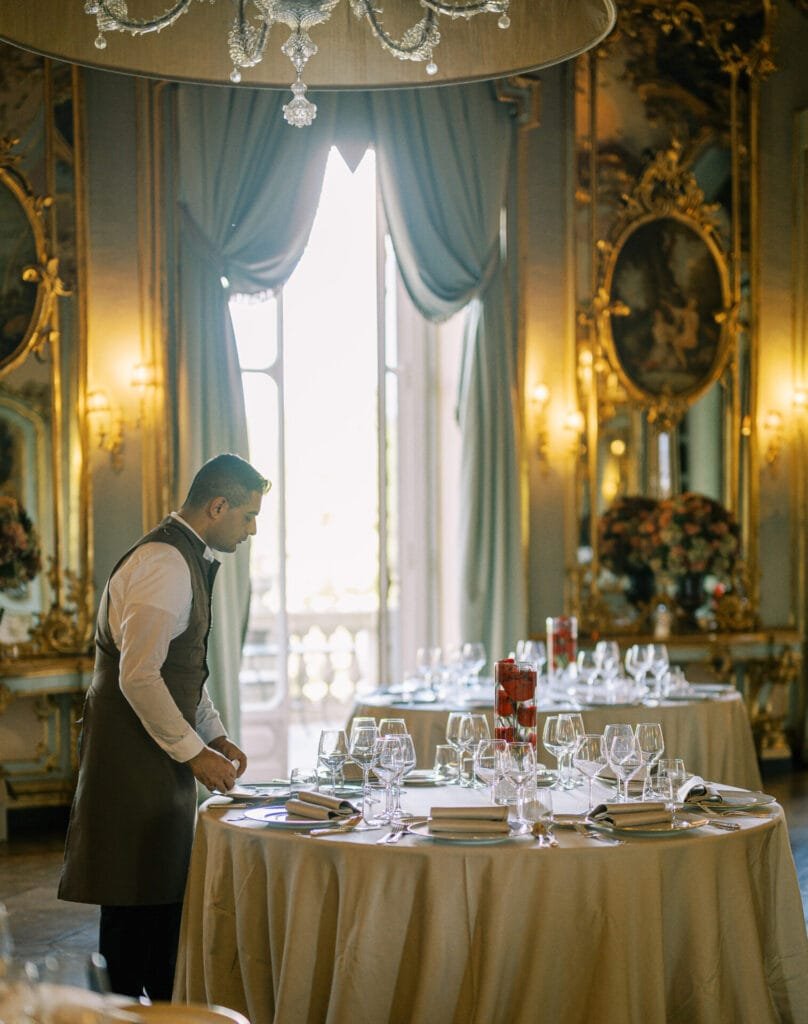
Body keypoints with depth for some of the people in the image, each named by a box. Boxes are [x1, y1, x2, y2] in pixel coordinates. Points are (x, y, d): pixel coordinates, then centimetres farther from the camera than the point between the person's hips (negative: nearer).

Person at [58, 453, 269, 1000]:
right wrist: (194, 751, -17)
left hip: (162, 754, 10)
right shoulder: (164, 564, -18)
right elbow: (139, 676, -24)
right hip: (135, 756, -10)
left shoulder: (188, 560, 15)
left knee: (166, 896, 15)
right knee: (134, 904, -4)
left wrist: (215, 734, 14)